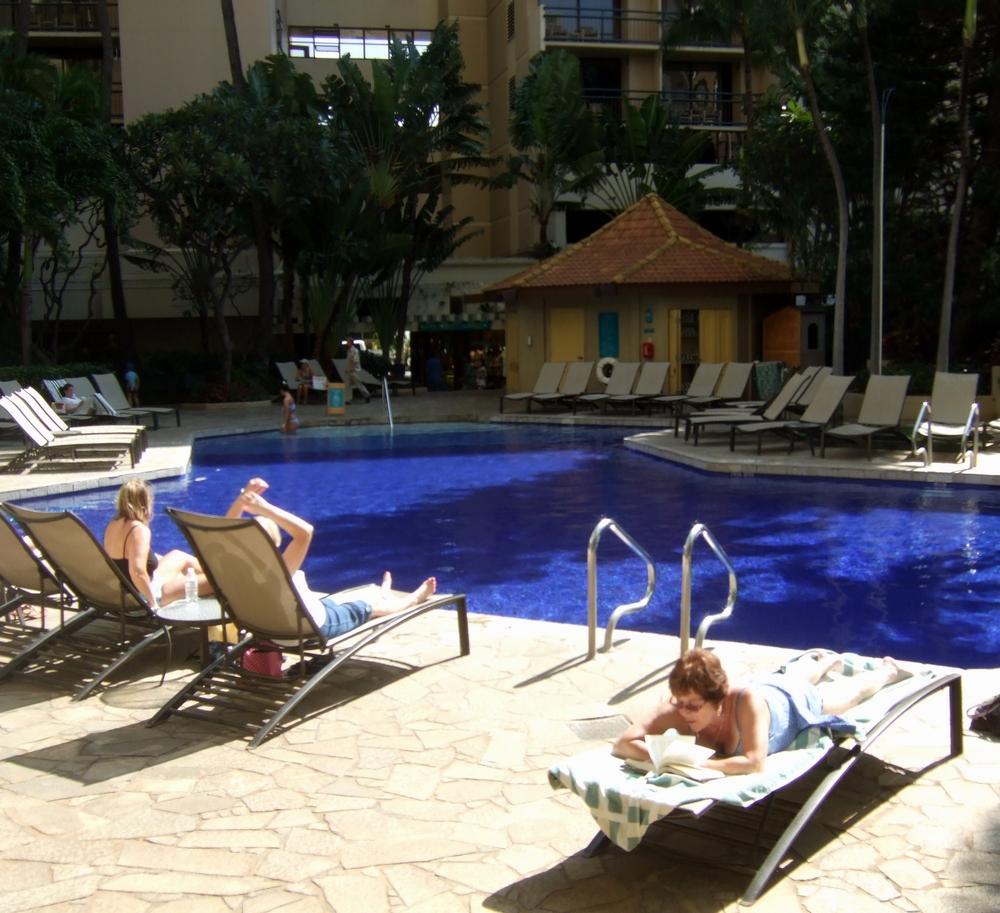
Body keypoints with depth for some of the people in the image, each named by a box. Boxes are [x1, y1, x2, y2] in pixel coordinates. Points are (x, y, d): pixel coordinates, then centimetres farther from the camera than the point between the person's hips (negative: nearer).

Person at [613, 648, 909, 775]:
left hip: (798, 703, -4)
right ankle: (828, 662, 74)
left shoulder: (748, 702, -50)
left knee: (858, 689, 31)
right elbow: (622, 744, -43)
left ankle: (887, 670, 63)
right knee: (795, 676, 40)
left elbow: (755, 763, -56)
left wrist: (698, 764, -63)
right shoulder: (678, 709, -40)